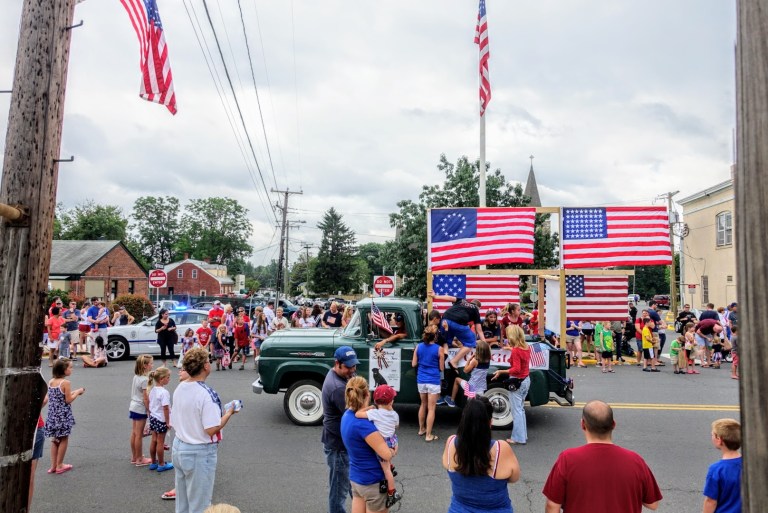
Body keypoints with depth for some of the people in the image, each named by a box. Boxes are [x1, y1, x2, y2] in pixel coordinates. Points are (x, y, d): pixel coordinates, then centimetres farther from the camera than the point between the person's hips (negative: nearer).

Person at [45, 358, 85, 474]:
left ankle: (53, 465, 22)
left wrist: (72, 392, 13)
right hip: (63, 415, -7)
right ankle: (59, 466, 14)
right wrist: (77, 392, -1)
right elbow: (68, 400, -15)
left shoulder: (50, 382, 5)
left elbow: (58, 397, 10)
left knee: (55, 440, 18)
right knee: (63, 440, 7)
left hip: (52, 414, 7)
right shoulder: (66, 383, -17)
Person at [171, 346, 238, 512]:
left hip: (178, 447, 8)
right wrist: (229, 412, -12)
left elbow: (174, 420, 10)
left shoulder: (179, 388, 0)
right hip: (199, 453, -8)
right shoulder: (206, 394, -25)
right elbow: (212, 429, -25)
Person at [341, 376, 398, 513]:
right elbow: (387, 454, -25)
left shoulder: (347, 416, -1)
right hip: (373, 482, -8)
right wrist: (394, 451, -4)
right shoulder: (362, 424, -28)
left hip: (355, 478, 8)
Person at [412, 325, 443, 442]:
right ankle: (428, 435, 7)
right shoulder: (439, 349, -11)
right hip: (433, 381, -4)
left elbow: (413, 364, 5)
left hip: (421, 380, 4)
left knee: (423, 405, 22)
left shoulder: (418, 346, -1)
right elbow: (441, 368, -4)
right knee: (431, 408, 3)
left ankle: (421, 429, 33)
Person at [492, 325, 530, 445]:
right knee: (521, 408, 18)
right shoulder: (526, 347, 3)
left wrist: (501, 371, -22)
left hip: (517, 382, -8)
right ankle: (523, 435, 24)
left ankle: (518, 438, 5)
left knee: (516, 410, 0)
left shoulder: (515, 350, -20)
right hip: (526, 380, 8)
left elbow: (516, 369, -24)